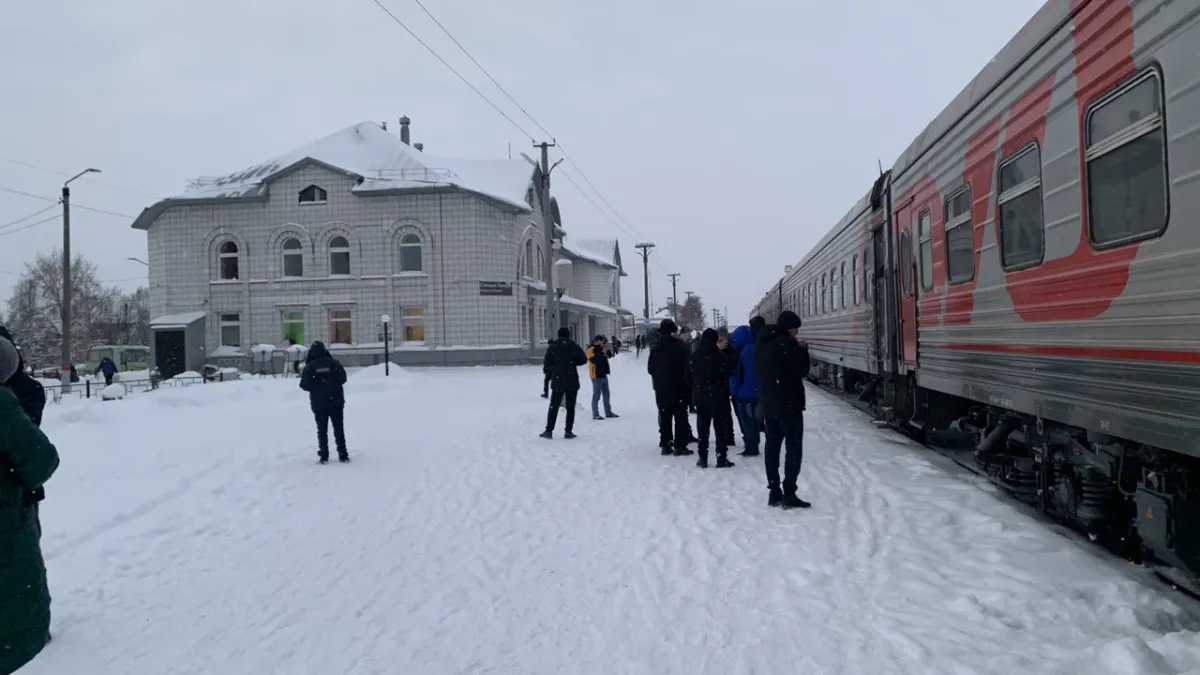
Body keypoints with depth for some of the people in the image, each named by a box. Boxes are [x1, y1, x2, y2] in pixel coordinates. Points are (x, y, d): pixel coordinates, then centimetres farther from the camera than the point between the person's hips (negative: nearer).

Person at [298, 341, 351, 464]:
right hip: (336, 401, 0)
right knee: (339, 427, 8)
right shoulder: (333, 363, -6)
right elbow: (343, 378, -2)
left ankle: (324, 456, 7)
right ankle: (342, 454, 7)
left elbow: (305, 386, -7)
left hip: (318, 404, 0)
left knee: (322, 430, 9)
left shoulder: (309, 367, -7)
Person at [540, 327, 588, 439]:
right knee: (570, 407, 5)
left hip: (557, 382, 1)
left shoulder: (552, 347, -1)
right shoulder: (574, 346, -2)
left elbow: (547, 364, -3)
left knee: (554, 407, 8)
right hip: (572, 382, -1)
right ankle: (568, 432, 2)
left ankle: (549, 430, 5)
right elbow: (583, 360, 3)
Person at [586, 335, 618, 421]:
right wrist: (602, 353, -28)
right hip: (596, 376, -9)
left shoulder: (600, 349, 12)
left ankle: (608, 412, 22)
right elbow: (594, 360, -27)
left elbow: (609, 355, 10)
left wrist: (606, 350, -8)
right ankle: (595, 414, -3)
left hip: (603, 375, 9)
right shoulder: (591, 350, -12)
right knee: (596, 395, -6)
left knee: (606, 394, 14)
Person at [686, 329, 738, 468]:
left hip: (699, 398, 4)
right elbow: (732, 369, -3)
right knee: (721, 427, 3)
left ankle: (702, 459, 12)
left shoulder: (693, 357, 2)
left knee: (702, 428, 10)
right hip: (718, 397, -4)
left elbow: (689, 377, 9)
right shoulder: (721, 356, -14)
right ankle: (721, 458, 2)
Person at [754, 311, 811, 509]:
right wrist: (803, 350, 1)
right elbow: (802, 370, -15)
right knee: (794, 447, -3)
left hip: (768, 403, 8)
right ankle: (789, 494, -6)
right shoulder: (787, 343, -16)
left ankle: (774, 492, 13)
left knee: (772, 445, 10)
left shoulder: (761, 343, 11)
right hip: (788, 403, -8)